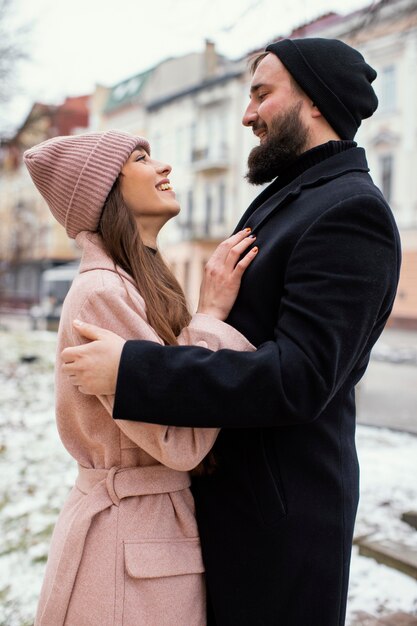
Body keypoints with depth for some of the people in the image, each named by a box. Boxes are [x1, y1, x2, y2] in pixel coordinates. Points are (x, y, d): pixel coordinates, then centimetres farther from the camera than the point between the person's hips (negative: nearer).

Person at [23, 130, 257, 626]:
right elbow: (179, 441, -24)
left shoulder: (138, 287, 8)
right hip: (130, 541, -9)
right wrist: (212, 313, -19)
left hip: (159, 520, 9)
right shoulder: (100, 291, -20)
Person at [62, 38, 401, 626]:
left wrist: (130, 370, -29)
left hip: (280, 512, -9)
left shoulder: (350, 211, -20)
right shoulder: (284, 196, 11)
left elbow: (299, 376, -29)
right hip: (229, 487, 9)